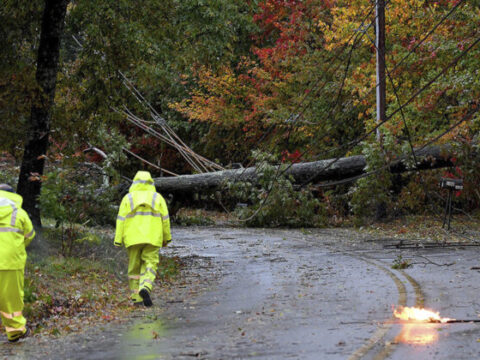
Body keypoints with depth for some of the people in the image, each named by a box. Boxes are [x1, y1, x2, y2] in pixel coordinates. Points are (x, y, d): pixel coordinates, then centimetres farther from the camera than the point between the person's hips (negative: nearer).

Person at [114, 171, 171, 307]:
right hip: (152, 239, -1)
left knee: (134, 268, 10)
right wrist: (166, 238, 14)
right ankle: (145, 288, -27)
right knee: (149, 265, -1)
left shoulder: (128, 198, 3)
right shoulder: (157, 198, 5)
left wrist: (118, 240, -2)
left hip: (132, 239, 1)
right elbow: (165, 219, 5)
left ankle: (137, 298, 11)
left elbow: (121, 219, -2)